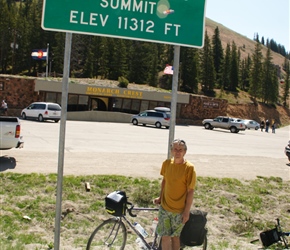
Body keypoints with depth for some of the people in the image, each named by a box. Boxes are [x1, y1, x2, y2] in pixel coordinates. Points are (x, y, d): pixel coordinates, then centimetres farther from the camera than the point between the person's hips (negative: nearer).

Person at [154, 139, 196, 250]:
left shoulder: (189, 168, -16)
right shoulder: (166, 163, -4)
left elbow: (190, 191, -12)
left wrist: (187, 211, -11)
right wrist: (160, 197, 13)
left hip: (179, 211, -3)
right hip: (164, 207, 3)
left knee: (175, 236, 12)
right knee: (165, 237, 6)